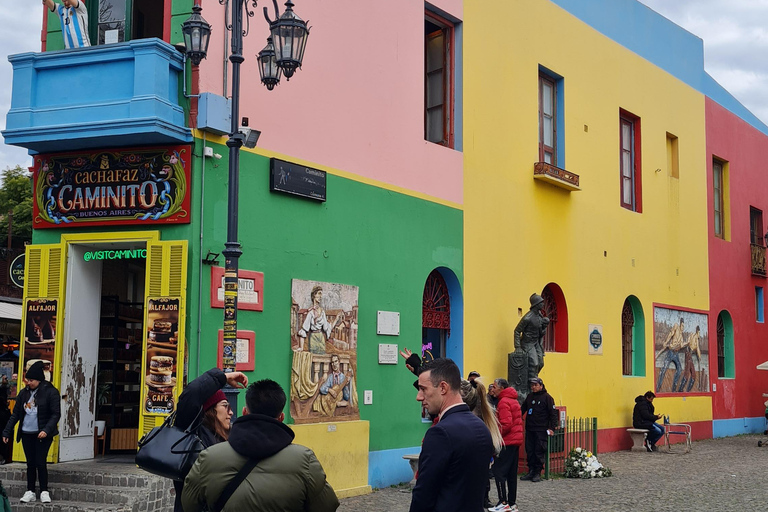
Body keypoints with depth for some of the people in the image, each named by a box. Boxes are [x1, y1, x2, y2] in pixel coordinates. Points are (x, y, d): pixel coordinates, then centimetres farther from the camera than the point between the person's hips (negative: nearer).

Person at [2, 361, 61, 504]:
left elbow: (56, 414, -9)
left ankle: (44, 492, 6)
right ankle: (30, 492, 15)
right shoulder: (24, 393, 7)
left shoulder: (50, 392, -7)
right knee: (30, 463, 8)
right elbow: (15, 414, 12)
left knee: (40, 462, -6)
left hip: (42, 434, -4)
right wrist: (7, 432, 7)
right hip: (27, 434, 4)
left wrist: (46, 430, -21)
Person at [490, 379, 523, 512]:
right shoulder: (514, 400, 17)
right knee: (511, 473, 11)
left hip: (507, 441, -10)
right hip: (516, 440, 10)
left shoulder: (504, 402, -13)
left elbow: (506, 425, -21)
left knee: (499, 471, -6)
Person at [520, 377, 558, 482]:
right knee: (529, 450, 7)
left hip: (541, 430, -6)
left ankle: (538, 473, 2)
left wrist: (552, 428, -12)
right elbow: (523, 409, 25)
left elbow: (553, 413, -6)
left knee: (539, 451, -4)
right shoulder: (529, 396, 14)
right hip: (529, 429, 6)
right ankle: (531, 471, 14)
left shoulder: (547, 397, -4)